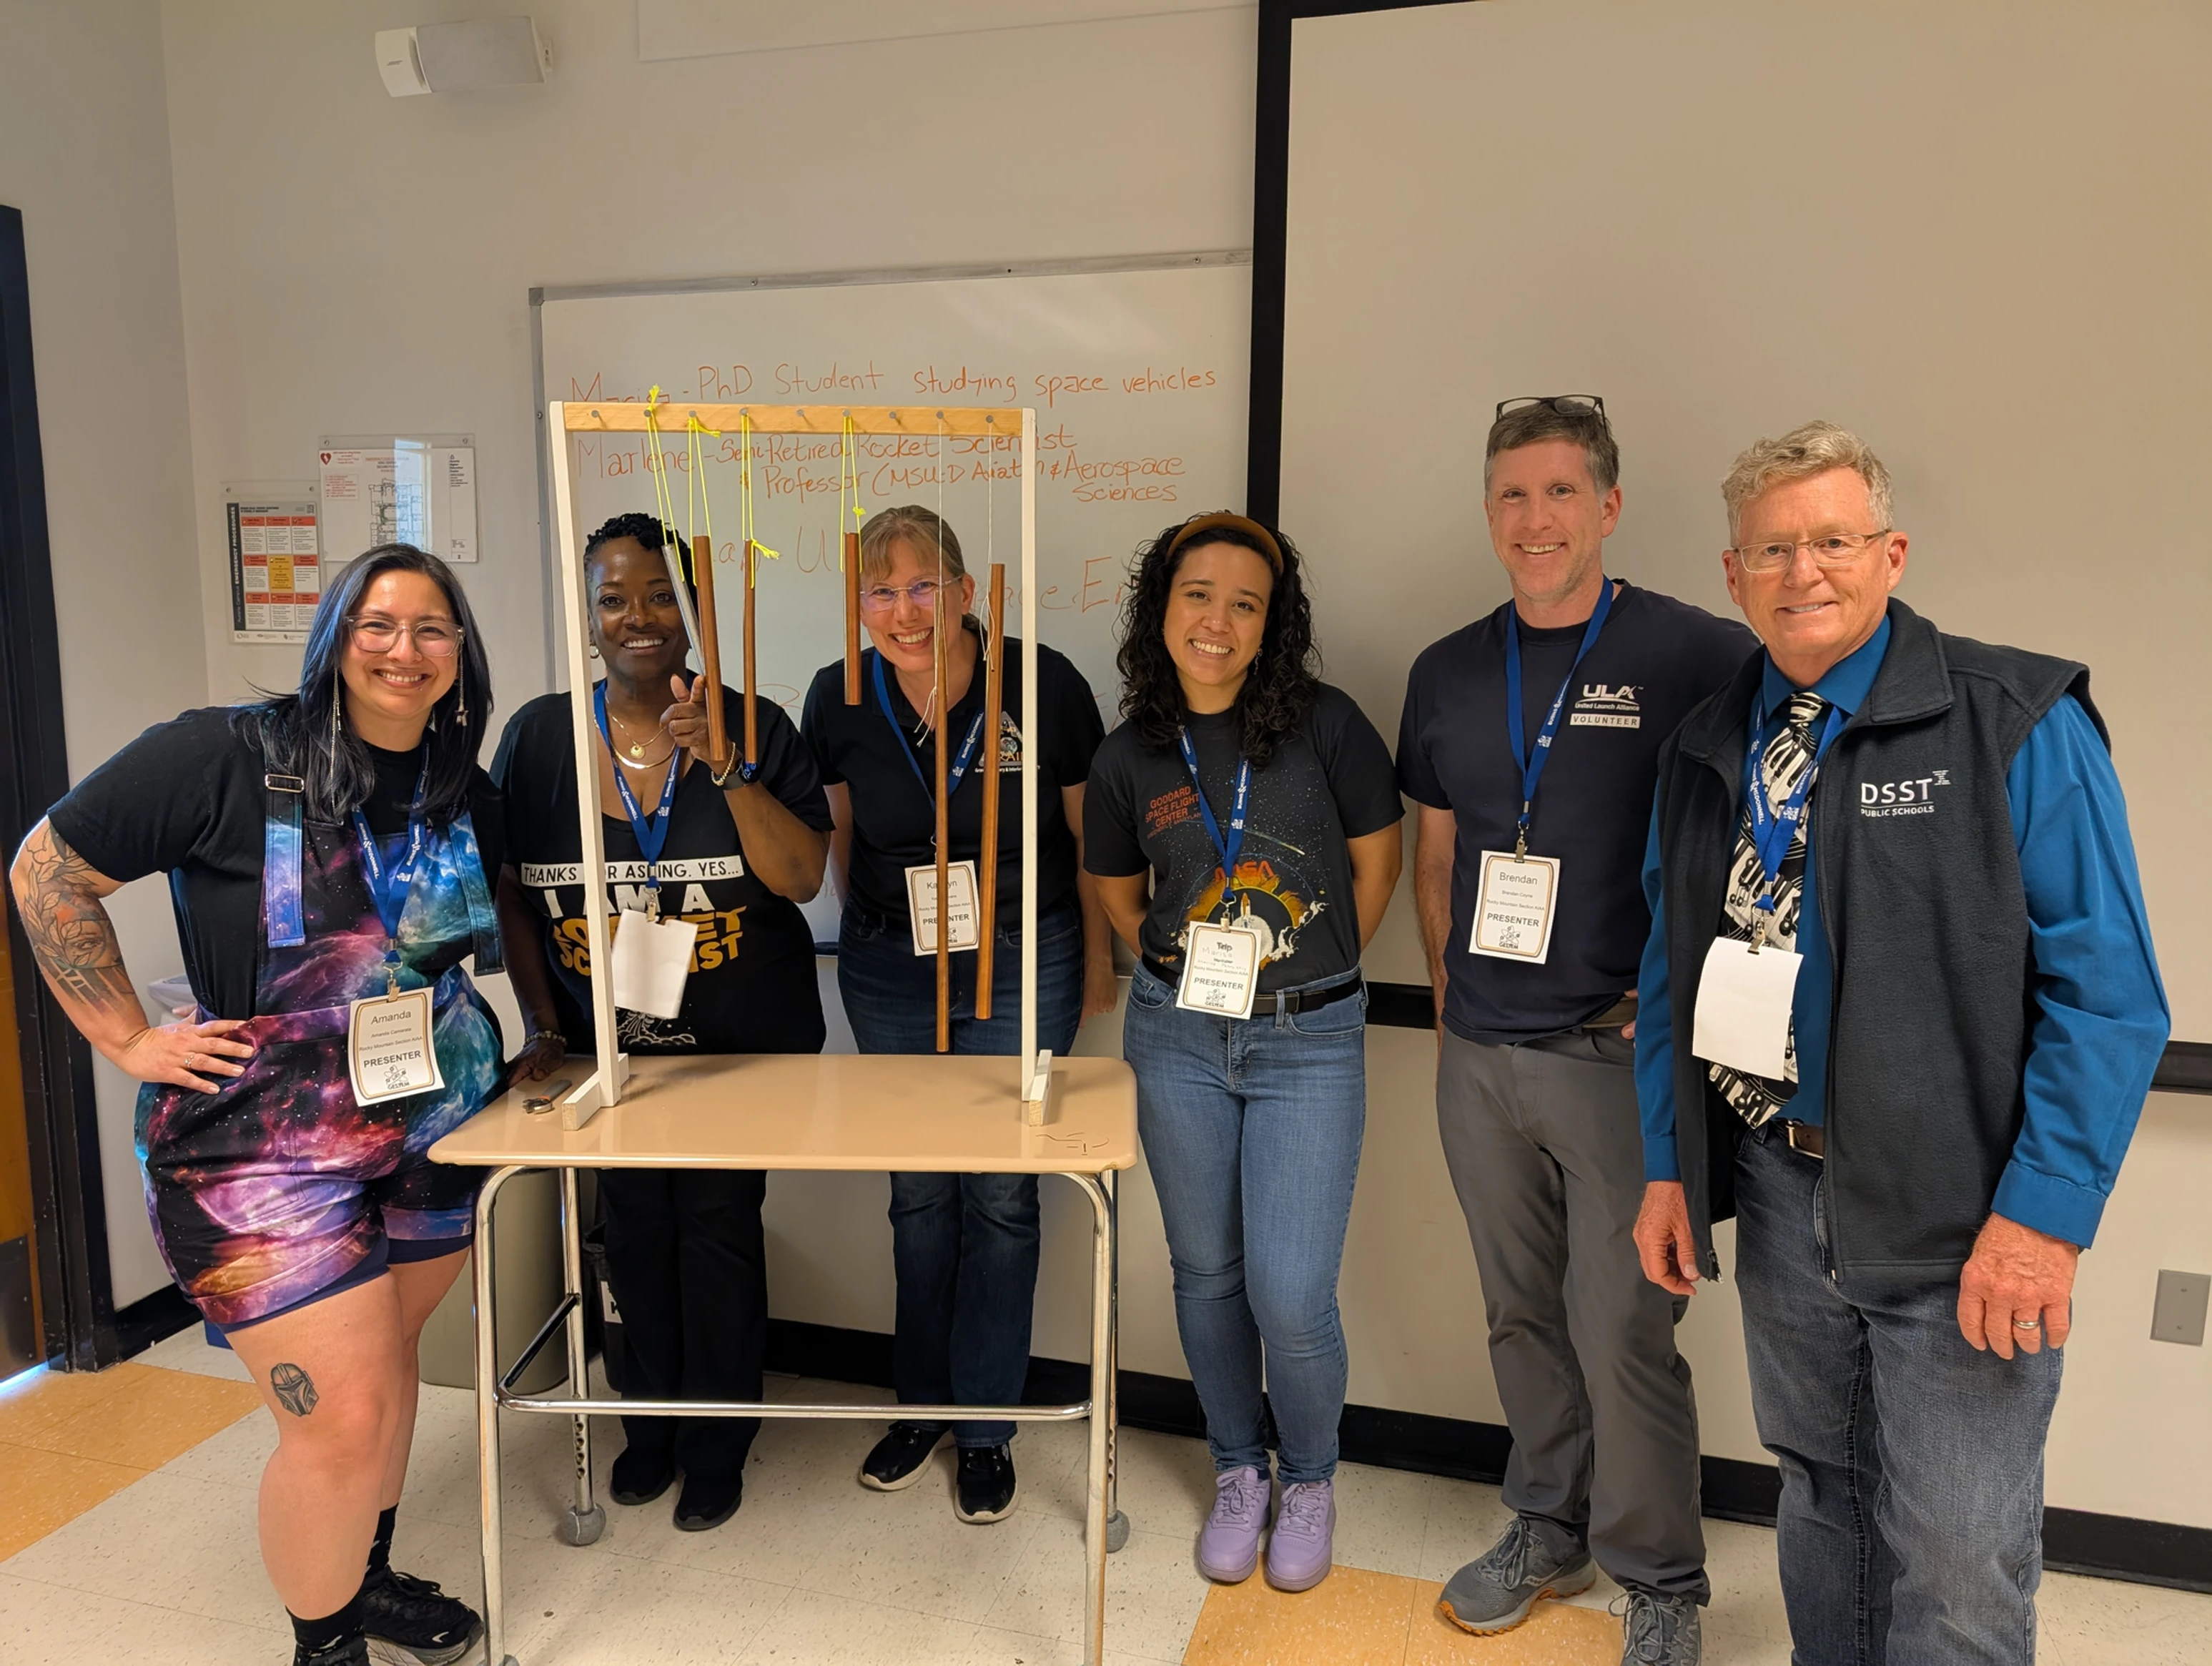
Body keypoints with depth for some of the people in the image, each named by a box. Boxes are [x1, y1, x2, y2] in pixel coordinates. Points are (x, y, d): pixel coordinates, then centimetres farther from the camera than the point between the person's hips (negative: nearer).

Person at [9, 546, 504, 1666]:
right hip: (263, 1147, -5)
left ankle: (369, 1575, 44)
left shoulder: (467, 800, 3)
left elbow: (507, 928, 20)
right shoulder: (228, 755, -14)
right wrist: (129, 1039, -8)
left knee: (385, 1357, 20)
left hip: (433, 1128, 6)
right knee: (342, 1415, -5)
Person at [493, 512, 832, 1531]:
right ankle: (651, 1421, 35)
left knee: (717, 1225, 2)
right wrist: (543, 1026, 0)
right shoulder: (540, 735, -1)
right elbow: (512, 895, 5)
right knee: (632, 1227, 11)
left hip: (740, 1040, -2)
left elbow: (802, 878, -16)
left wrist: (722, 764, -25)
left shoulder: (752, 727, -8)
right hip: (606, 1040, 2)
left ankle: (717, 1446, 23)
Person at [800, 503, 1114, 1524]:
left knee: (1002, 1199, 3)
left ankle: (987, 1429, 22)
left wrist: (1097, 966, 4)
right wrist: (876, 927, 13)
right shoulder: (840, 701, -6)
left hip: (1024, 962, -2)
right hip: (888, 970, 3)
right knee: (917, 1194, 13)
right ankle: (921, 1404, 33)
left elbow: (1091, 836, -2)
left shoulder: (1044, 686, -14)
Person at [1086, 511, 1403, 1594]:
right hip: (1177, 1034, 3)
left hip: (1310, 1039, -2)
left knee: (1291, 1294, -3)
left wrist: (1309, 972, 7)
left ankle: (1309, 1479, 27)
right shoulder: (1130, 758, 0)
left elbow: (1377, 863, 2)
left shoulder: (1325, 723, -8)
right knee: (1206, 1269, 14)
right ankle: (1237, 1470, 37)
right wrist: (1182, 974, 7)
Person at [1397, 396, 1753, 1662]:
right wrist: (1455, 999, 10)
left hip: (1621, 1055, -5)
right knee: (1523, 1313, 17)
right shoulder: (1449, 673, 8)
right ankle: (1551, 1530, 37)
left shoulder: (1696, 656, -8)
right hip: (1479, 1059, 5)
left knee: (1623, 1330, 2)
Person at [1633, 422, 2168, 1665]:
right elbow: (1672, 970, 12)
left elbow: (2108, 989, -13)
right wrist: (1667, 1164, 8)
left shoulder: (2017, 724, -10)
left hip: (1961, 1224, -4)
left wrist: (2046, 1212, -17)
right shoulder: (1706, 751, 7)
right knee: (1822, 1502, 22)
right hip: (1778, 1193, 5)